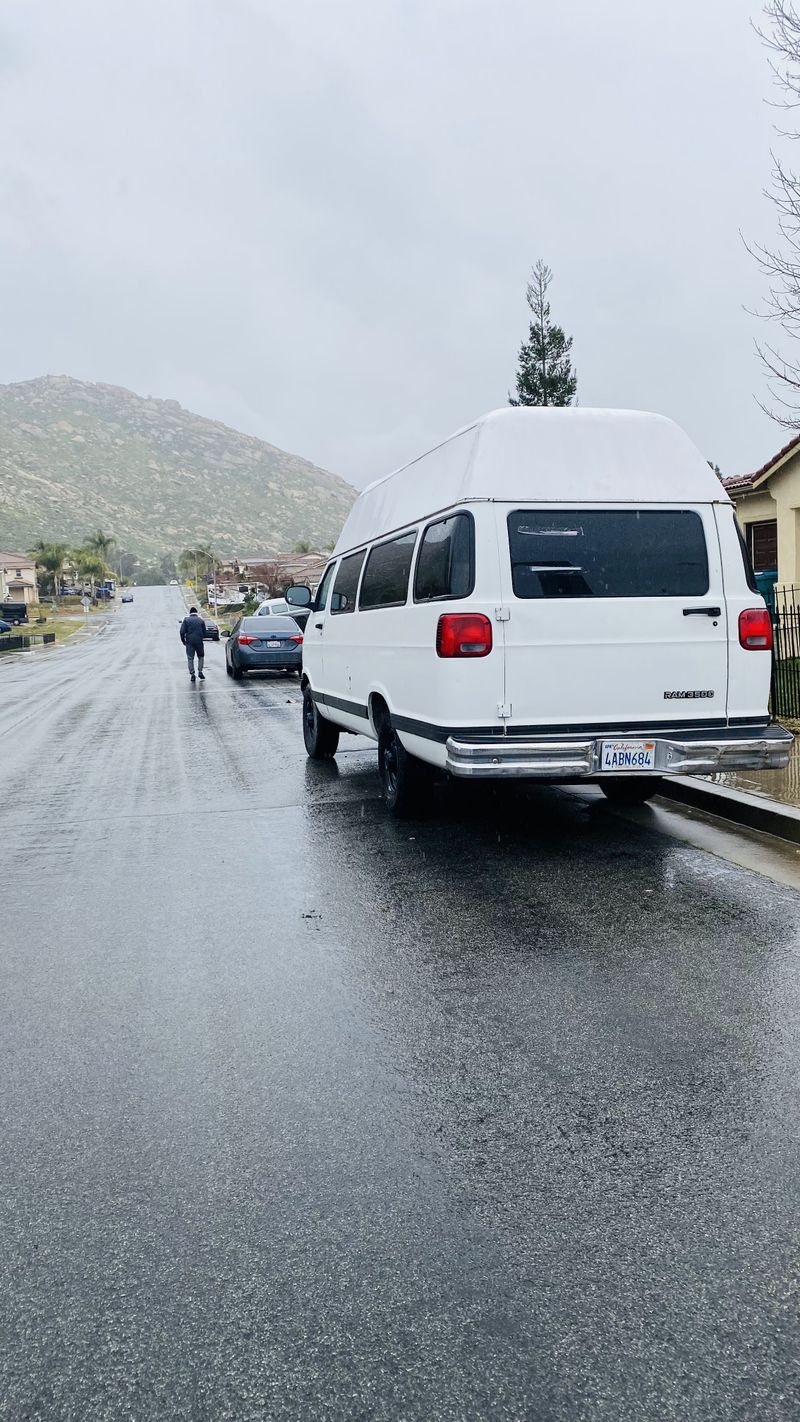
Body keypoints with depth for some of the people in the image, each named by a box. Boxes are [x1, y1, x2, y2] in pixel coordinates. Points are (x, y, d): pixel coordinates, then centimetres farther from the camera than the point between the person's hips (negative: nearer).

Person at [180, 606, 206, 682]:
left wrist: (183, 640, 6)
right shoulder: (201, 620, 6)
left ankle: (192, 674, 0)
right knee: (200, 656, 16)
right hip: (199, 641, 1)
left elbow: (182, 631, -5)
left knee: (190, 658, 4)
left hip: (189, 642, -1)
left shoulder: (186, 620, 1)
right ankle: (200, 671, 4)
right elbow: (204, 631, 9)